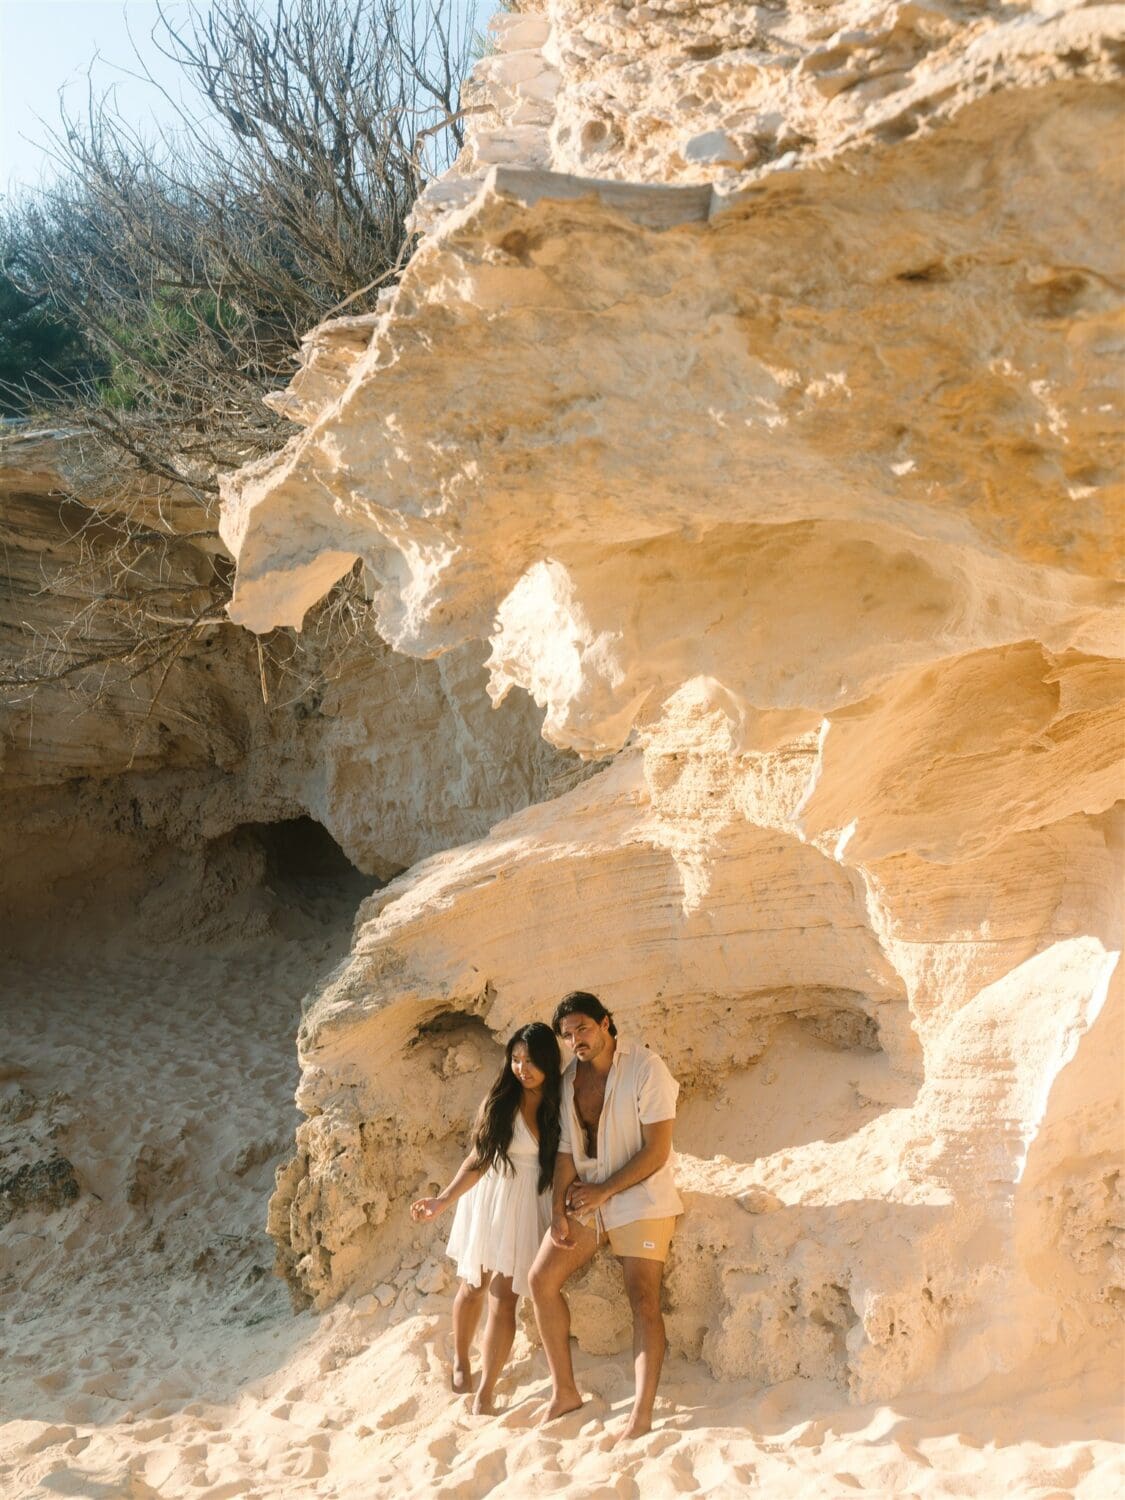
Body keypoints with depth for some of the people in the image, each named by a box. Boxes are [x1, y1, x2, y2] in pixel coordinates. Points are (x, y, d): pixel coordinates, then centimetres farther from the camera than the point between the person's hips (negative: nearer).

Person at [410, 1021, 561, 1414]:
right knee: (473, 1286, 14)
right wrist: (444, 1200, -12)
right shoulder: (499, 1103, -7)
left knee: (503, 1297, -7)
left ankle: (484, 1395, -3)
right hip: (489, 1201, 0)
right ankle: (460, 1362, 39)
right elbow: (478, 1159, -5)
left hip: (528, 1206, 0)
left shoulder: (557, 1106, -4)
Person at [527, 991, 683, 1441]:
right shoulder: (570, 1079, 5)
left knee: (643, 1299, -14)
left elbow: (657, 1151, -17)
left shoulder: (645, 1069, -15)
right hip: (585, 1198, 7)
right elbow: (566, 1151, 5)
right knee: (542, 1278, -2)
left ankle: (642, 1414, -18)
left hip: (638, 1198, -6)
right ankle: (564, 1392, 6)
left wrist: (604, 1190, -16)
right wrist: (559, 1209, -7)